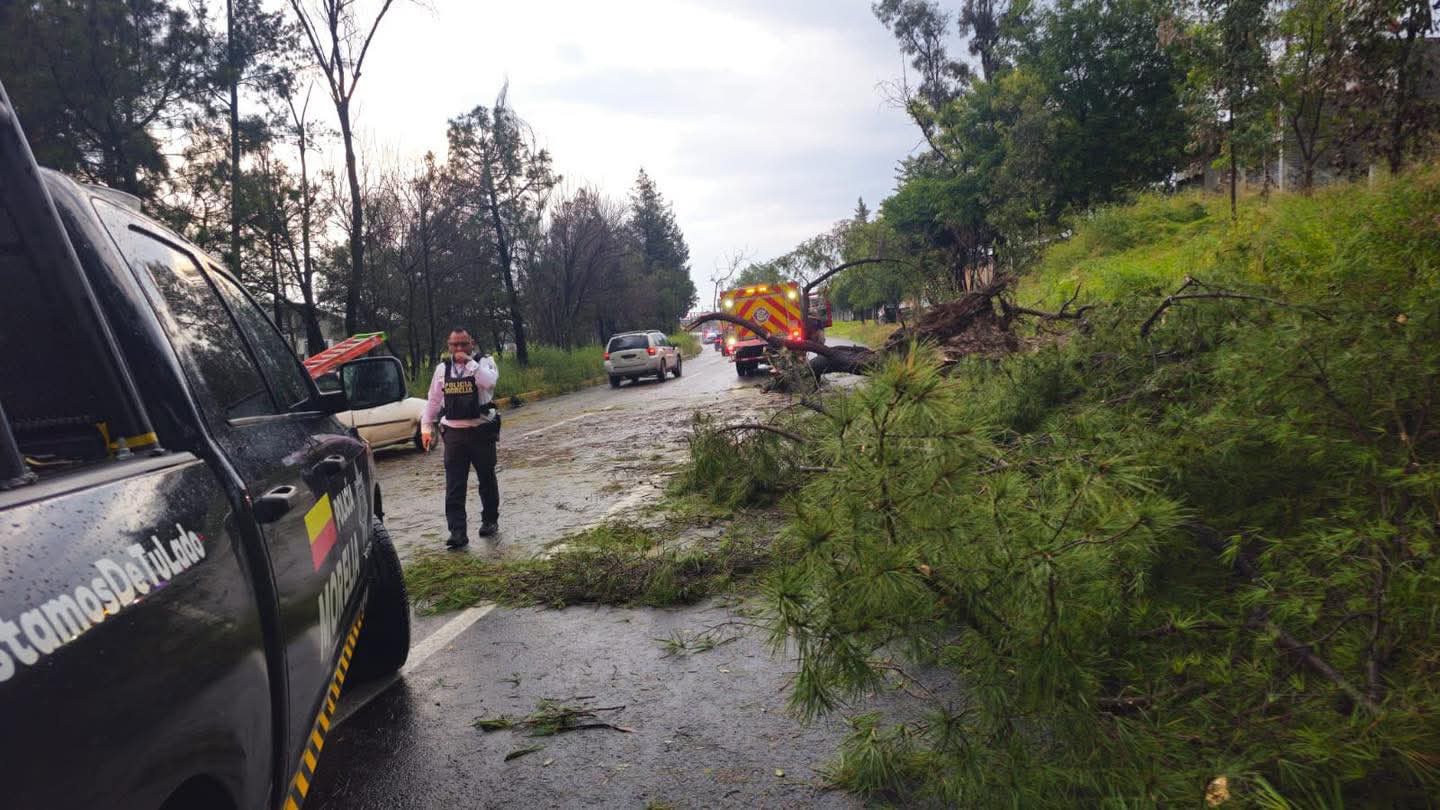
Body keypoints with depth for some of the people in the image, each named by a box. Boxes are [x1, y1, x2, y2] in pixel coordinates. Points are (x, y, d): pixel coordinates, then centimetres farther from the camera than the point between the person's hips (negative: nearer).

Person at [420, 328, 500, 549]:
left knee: (487, 479, 12)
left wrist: (469, 361, -20)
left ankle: (490, 520, 31)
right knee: (454, 485, -4)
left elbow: (488, 381, -25)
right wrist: (426, 427, 12)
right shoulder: (442, 369, 9)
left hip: (482, 431, -2)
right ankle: (457, 532, -4)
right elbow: (433, 400, 16)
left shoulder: (484, 362, -2)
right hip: (453, 433, 3)